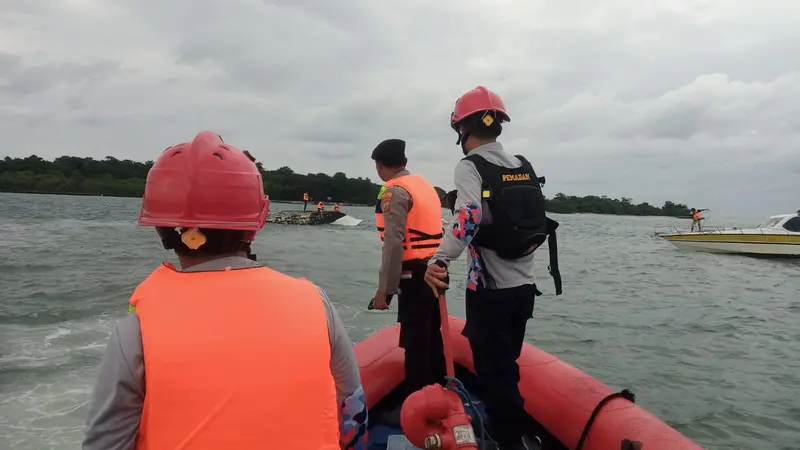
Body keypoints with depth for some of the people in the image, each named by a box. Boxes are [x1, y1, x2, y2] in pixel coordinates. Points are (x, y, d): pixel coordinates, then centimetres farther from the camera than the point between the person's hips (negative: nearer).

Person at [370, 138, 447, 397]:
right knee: (431, 335, 19)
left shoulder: (394, 192, -11)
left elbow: (394, 243, -20)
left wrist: (385, 288, -19)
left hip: (416, 276, -9)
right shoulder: (425, 185, 14)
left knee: (415, 341, -3)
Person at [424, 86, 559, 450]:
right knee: (506, 365, 22)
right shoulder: (523, 167, 11)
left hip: (491, 288, -8)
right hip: (524, 285, 8)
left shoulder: (470, 165, -11)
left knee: (493, 370, 4)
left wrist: (440, 260, -38)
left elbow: (469, 216, -29)